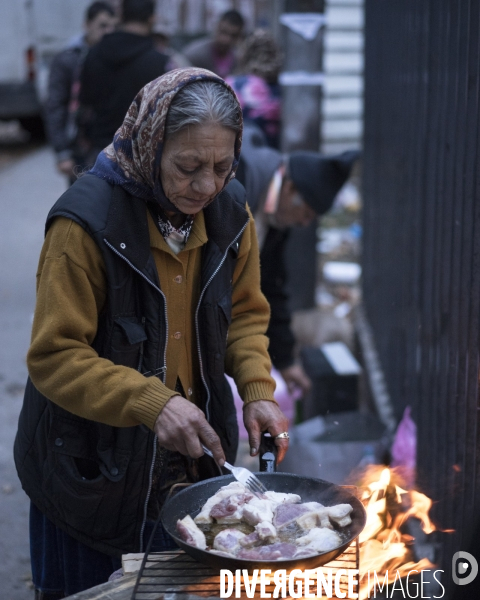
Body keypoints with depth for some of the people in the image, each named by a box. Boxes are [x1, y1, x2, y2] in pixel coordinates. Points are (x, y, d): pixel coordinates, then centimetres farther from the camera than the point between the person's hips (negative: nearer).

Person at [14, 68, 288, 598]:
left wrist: (258, 390, -9)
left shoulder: (230, 212, -6)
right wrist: (151, 402, -34)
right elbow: (53, 357, -23)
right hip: (93, 467, -5)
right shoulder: (88, 222, -24)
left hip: (196, 455, 5)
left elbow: (244, 314, 8)